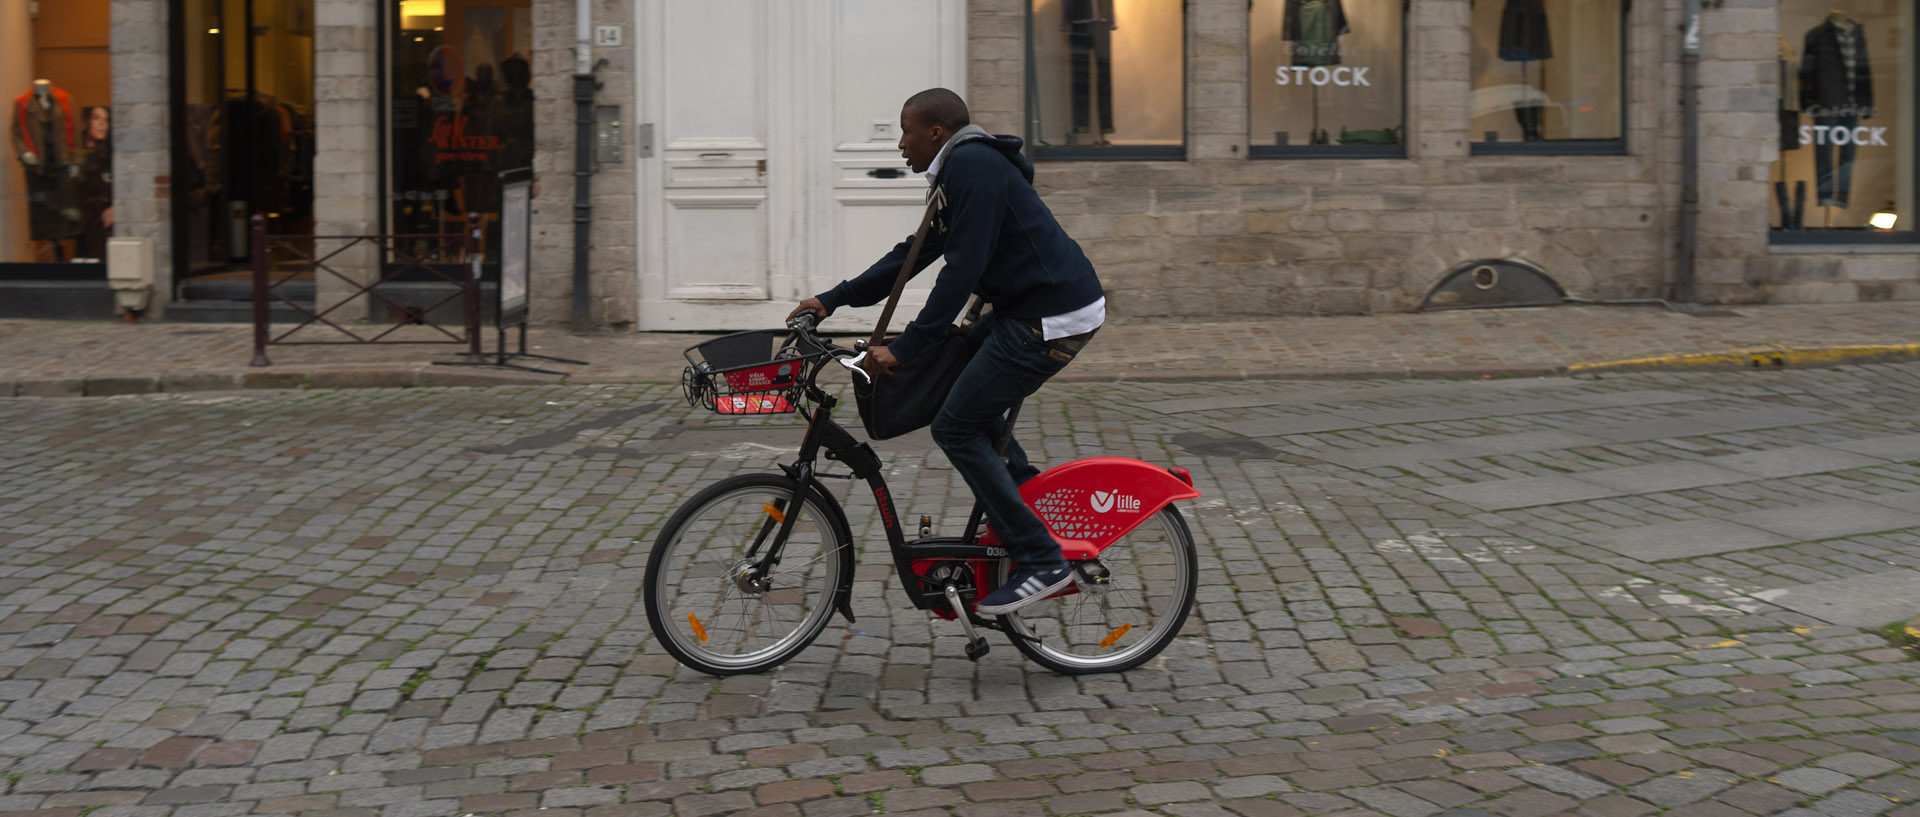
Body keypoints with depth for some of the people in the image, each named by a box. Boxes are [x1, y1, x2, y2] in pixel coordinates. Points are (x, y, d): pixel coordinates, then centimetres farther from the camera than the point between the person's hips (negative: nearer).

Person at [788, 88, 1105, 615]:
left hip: (1053, 319, -11)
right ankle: (1021, 483, 21)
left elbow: (961, 271, -20)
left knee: (955, 428, -7)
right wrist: (832, 300, 21)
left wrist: (902, 349, -19)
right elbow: (915, 255, 22)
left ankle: (1041, 562, -5)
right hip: (1025, 309, 11)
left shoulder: (973, 167, -14)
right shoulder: (961, 170, 18)